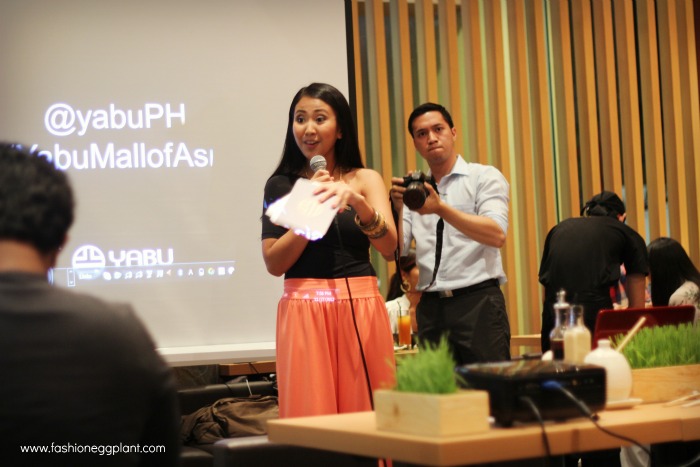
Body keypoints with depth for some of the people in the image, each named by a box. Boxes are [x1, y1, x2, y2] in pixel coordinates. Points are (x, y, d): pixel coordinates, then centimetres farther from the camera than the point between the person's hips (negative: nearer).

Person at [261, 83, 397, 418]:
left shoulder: (365, 179, 8)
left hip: (361, 311, 1)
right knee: (311, 416, -3)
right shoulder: (281, 184, 7)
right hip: (304, 313, -1)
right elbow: (274, 263, -1)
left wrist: (356, 200, -22)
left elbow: (388, 247, -7)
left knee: (365, 414, 0)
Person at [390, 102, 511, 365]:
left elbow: (497, 235, -14)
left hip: (478, 303, -4)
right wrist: (397, 208, -12)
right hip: (431, 307, 4)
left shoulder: (484, 177, 3)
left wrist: (441, 208, -23)